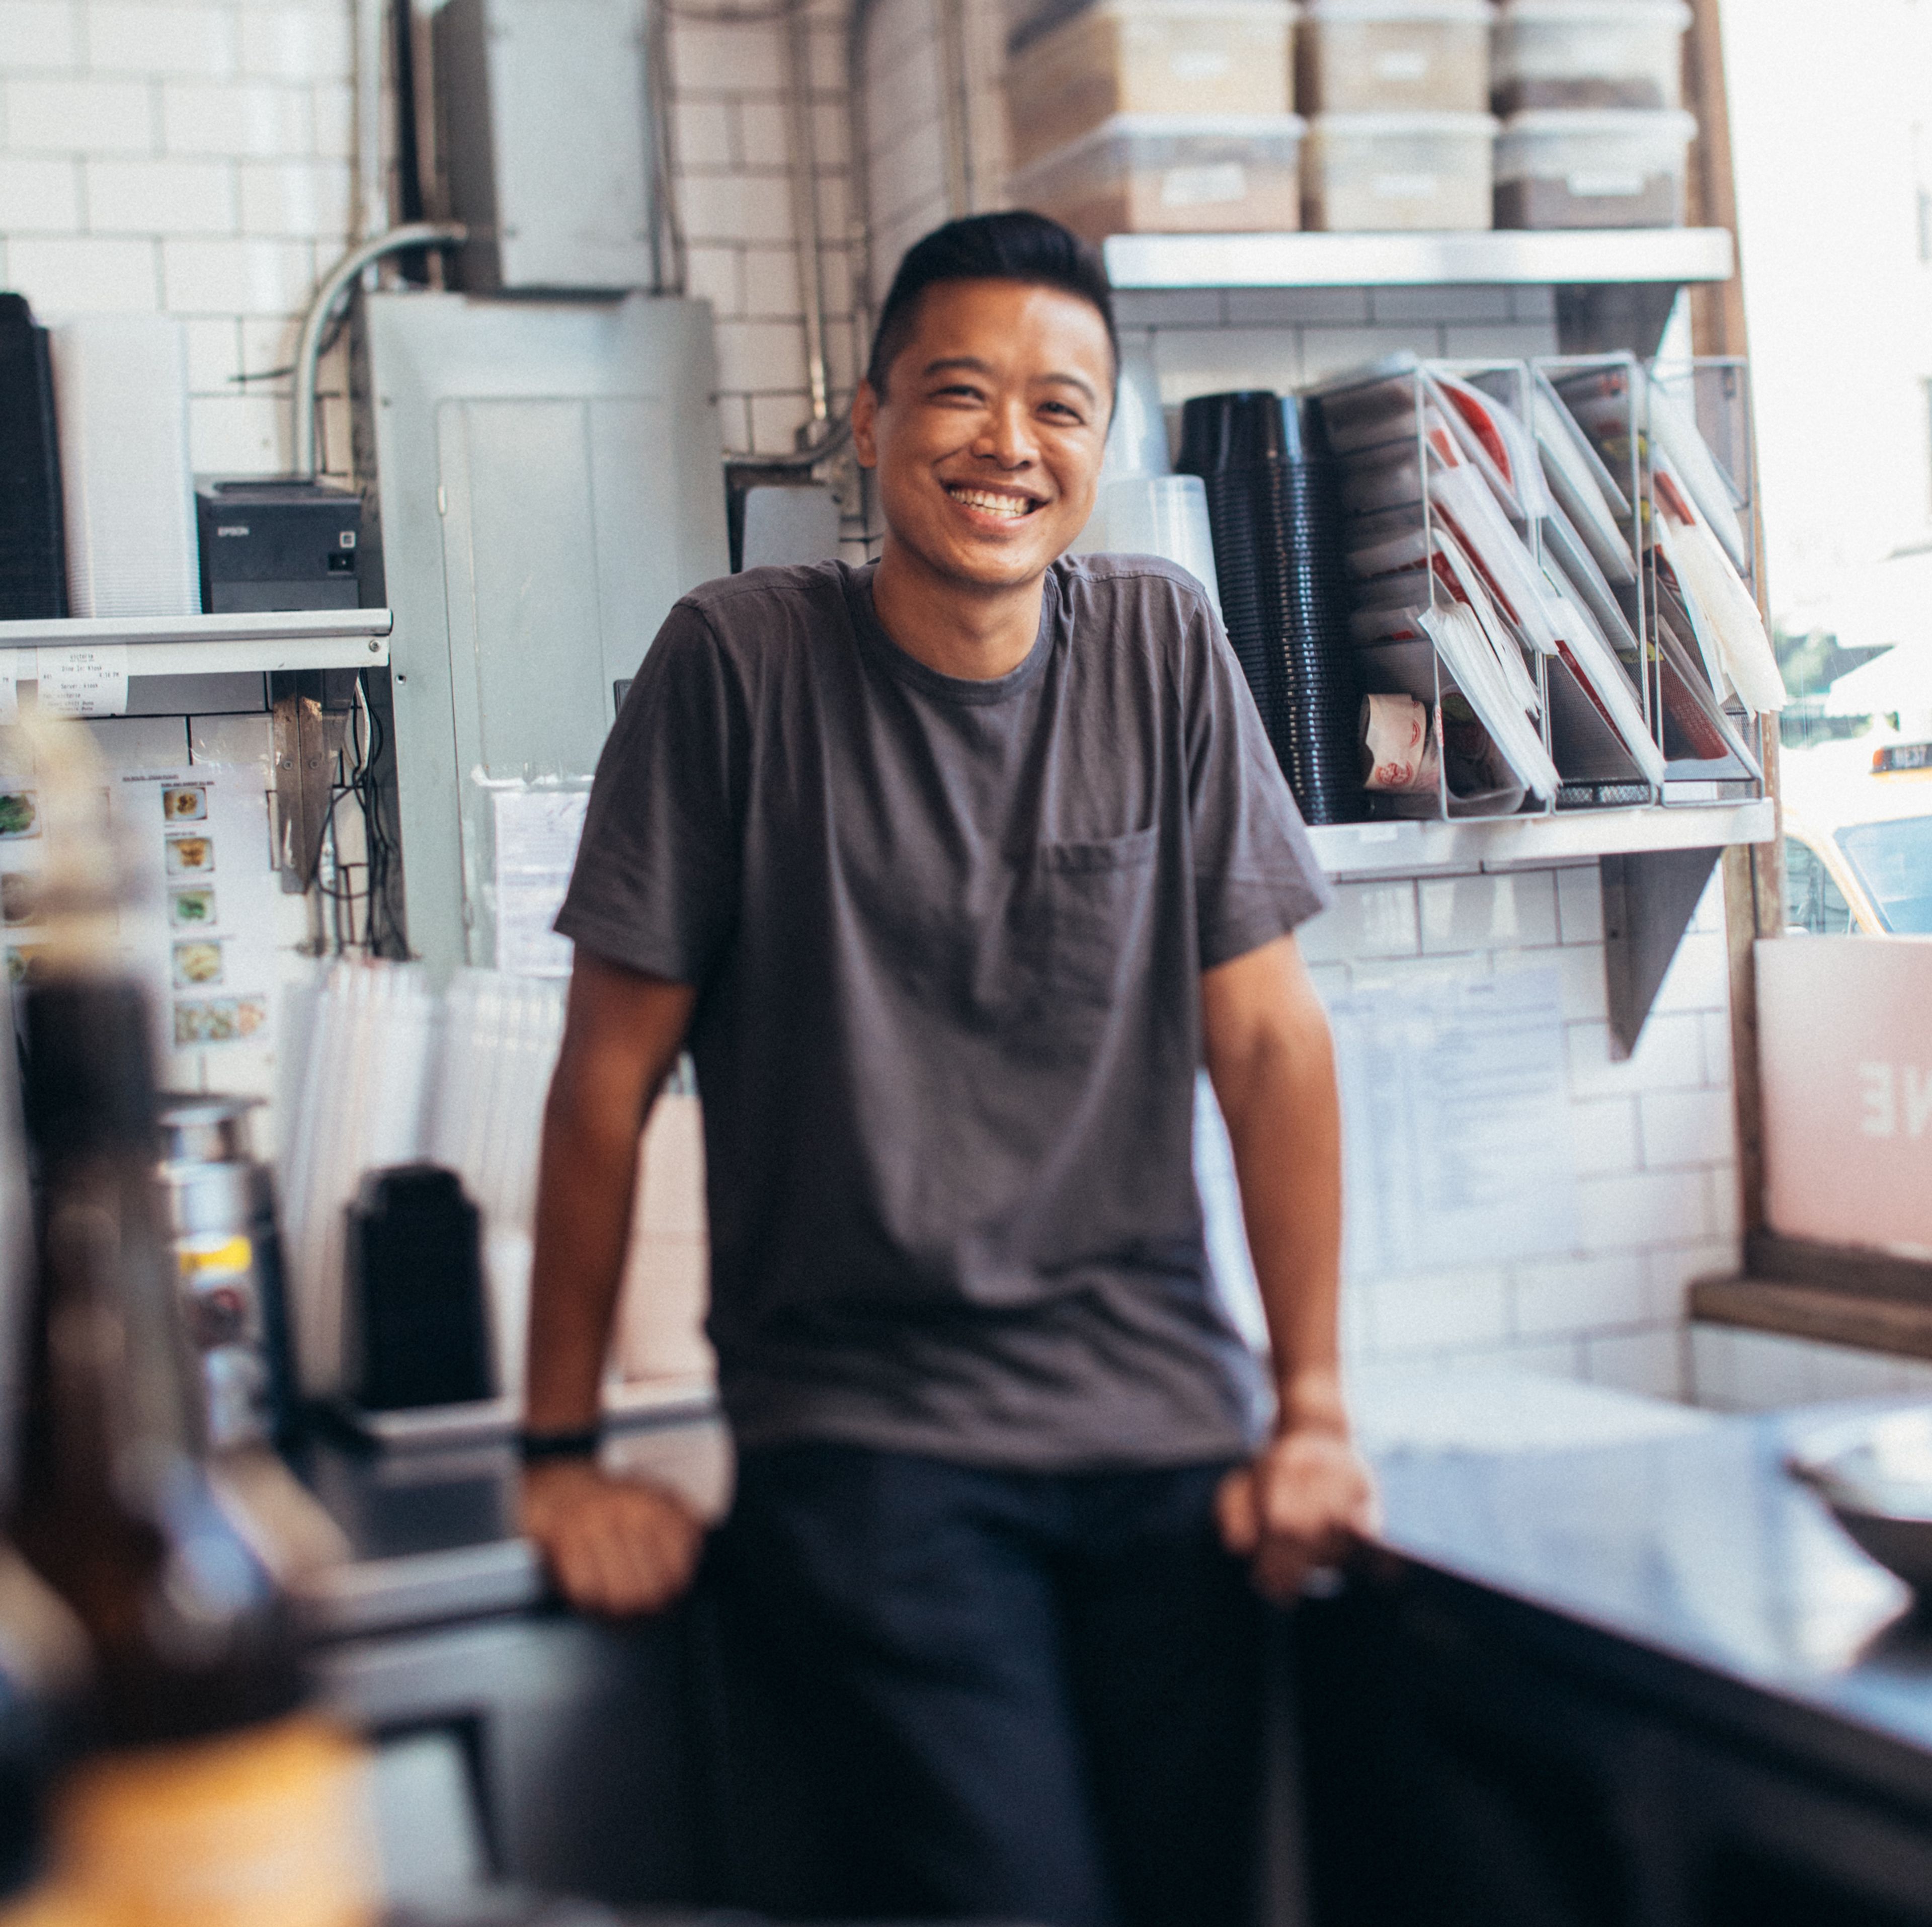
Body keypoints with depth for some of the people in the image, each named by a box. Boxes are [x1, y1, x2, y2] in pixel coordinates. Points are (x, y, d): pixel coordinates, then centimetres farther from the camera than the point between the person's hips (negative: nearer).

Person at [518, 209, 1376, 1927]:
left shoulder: (1164, 648, 4)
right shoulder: (739, 661, -5)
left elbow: (1270, 1042, 5)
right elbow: (613, 1071, -1)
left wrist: (1315, 1411, 2)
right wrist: (565, 1451, 1)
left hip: (1168, 1419, 3)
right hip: (862, 1434, -3)